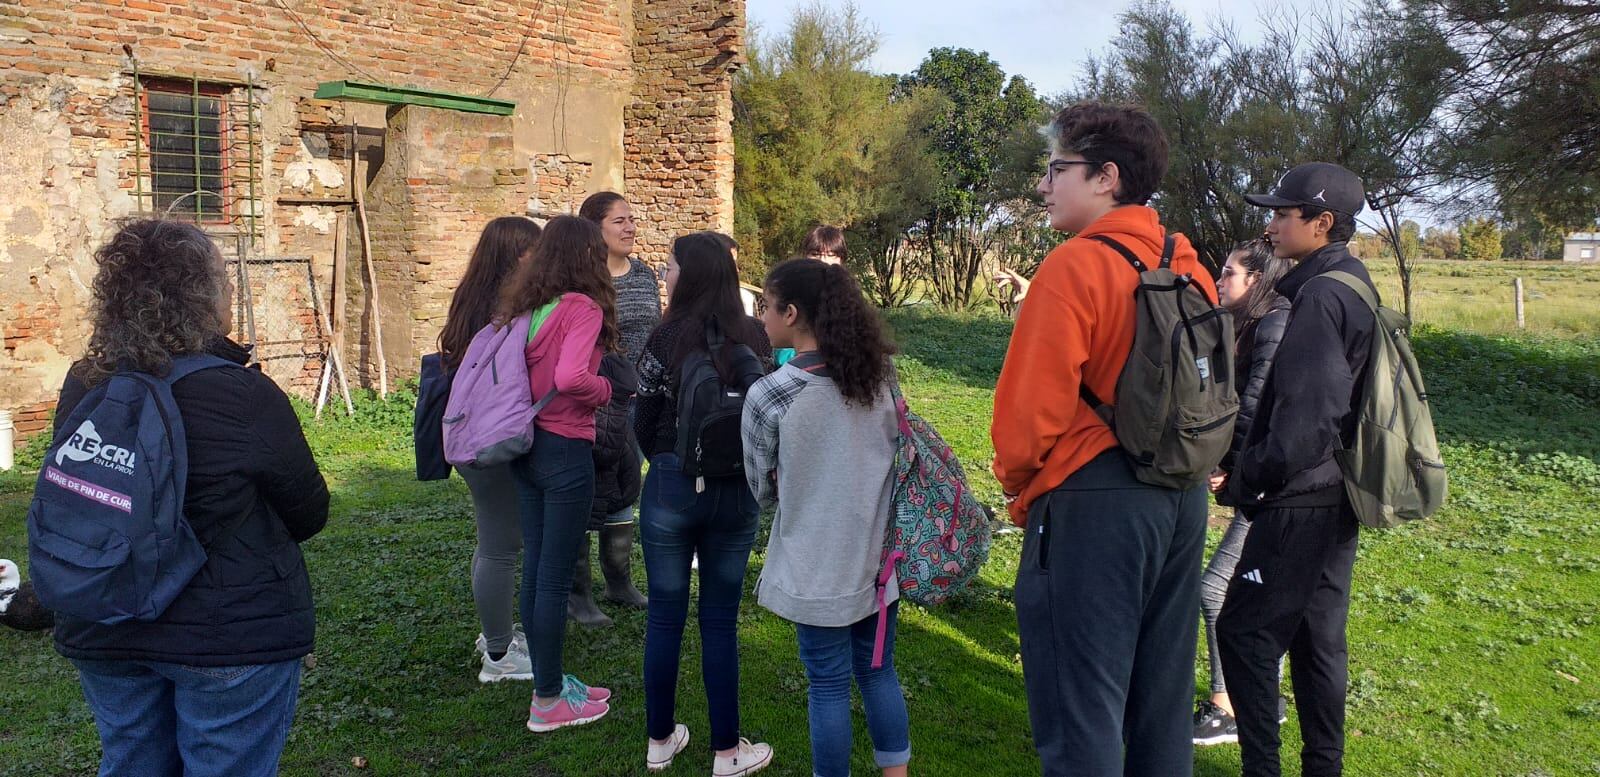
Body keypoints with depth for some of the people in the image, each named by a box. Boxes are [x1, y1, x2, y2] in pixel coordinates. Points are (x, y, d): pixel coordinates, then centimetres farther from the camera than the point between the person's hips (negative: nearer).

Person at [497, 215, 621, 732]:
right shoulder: (581, 308, -15)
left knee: (535, 568, 16)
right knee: (556, 577, 2)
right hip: (565, 451, -8)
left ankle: (549, 680, 30)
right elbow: (570, 377, -29)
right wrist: (603, 389, -10)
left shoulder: (523, 307, 7)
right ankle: (547, 702, 13)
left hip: (526, 449, 8)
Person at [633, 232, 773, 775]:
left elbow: (645, 425, -3)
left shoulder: (667, 338, -10)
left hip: (672, 486, -2)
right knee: (720, 622, 11)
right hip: (737, 491, 2)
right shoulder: (755, 338, -4)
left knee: (664, 617, 12)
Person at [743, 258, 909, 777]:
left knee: (829, 685, 10)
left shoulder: (767, 397, -16)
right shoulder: (880, 376, -2)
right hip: (879, 556, 5)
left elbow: (763, 490, -3)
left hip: (817, 569, -5)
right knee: (878, 672, 19)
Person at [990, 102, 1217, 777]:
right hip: (1182, 495, 8)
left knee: (1080, 707, 3)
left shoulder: (1076, 265, -15)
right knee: (1162, 691, 19)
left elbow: (1032, 403, -16)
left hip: (1092, 500, -8)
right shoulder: (1189, 267, 8)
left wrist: (1017, 481, 1)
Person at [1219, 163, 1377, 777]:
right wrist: (1253, 472, 14)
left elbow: (1305, 418, -24)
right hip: (1335, 498, 10)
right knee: (1318, 634, 16)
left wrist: (1244, 479, -12)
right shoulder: (1353, 285, 13)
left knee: (1243, 629, -1)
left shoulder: (1320, 297, -18)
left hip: (1300, 503, -10)